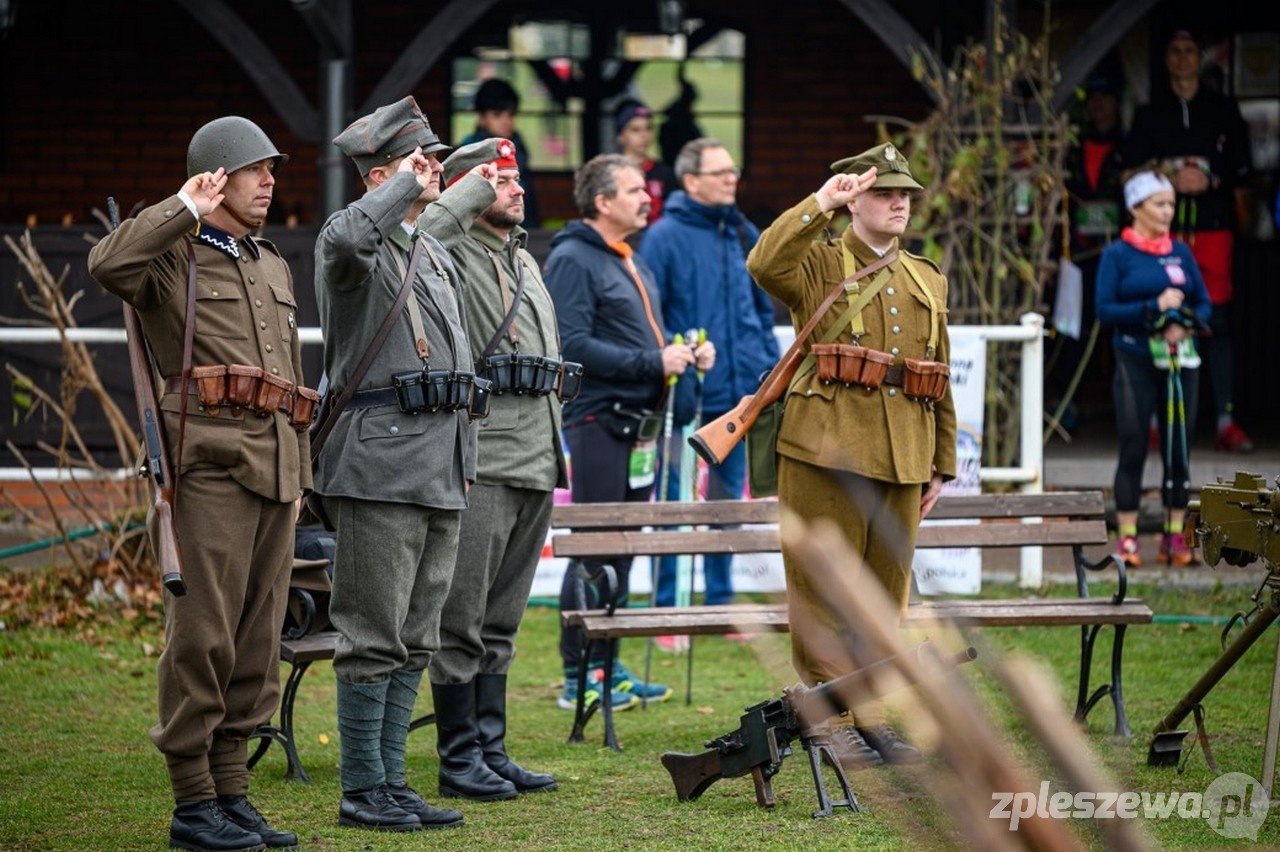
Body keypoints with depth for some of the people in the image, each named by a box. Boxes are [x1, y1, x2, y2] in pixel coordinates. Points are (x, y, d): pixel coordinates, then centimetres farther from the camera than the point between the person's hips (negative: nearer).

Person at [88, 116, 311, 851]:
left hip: (276, 468, 7)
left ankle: (232, 791, 12)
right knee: (205, 633, -8)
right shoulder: (172, 256, 2)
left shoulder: (276, 269, 23)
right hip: (214, 465, -7)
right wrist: (184, 209, -16)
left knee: (259, 641, 7)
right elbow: (107, 264, -22)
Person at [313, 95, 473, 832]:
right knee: (375, 634, -6)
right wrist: (403, 187, -22)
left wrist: (466, 460, 20)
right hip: (381, 463, -9)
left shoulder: (438, 255, 20)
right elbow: (347, 241, -35)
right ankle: (363, 790, -1)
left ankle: (391, 780, 16)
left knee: (416, 638, 11)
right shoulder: (355, 242, -7)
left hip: (440, 468, 9)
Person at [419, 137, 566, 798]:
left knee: (501, 622, 12)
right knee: (462, 621, -2)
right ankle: (459, 756, 2)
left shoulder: (526, 261, 20)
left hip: (534, 468, 8)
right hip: (479, 464, -8)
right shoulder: (452, 255, -7)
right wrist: (474, 188, -20)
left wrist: (555, 451, 23)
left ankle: (491, 748, 17)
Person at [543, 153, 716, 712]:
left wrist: (687, 353, 9)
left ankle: (606, 666, 19)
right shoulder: (573, 260, -10)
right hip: (599, 420, -10)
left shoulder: (630, 262, 21)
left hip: (637, 423, 10)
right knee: (593, 552, -7)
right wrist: (652, 363, -20)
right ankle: (580, 678, -3)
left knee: (621, 549, 13)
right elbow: (571, 344, -20)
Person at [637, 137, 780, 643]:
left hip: (737, 392, 6)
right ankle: (667, 612, 4)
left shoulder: (744, 235, 11)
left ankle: (721, 601, 23)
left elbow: (764, 308, 18)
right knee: (673, 504, -2)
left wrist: (769, 369, 11)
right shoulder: (664, 237, -8)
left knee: (728, 500, 14)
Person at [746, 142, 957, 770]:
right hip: (826, 452, -5)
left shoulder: (927, 282, 18)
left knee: (885, 592, 9)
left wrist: (942, 464, 16)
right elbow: (764, 265, -22)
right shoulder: (817, 266, 2)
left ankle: (870, 714, 18)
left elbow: (941, 381, 20)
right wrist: (822, 203, -22)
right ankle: (831, 722, 5)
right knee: (825, 590, -1)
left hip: (902, 459, 5)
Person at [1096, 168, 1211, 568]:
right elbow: (1105, 310, -8)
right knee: (1133, 448, -4)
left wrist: (1186, 323, -10)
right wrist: (1154, 307, -17)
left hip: (1180, 361, 4)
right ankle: (1127, 538, 1)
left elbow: (1205, 304, 11)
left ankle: (1175, 535, 10)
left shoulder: (1181, 252, 10)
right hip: (1136, 361, -4)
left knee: (1179, 448, 3)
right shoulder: (1117, 254, -1)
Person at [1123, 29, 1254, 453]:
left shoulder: (1223, 110, 11)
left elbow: (1241, 167, 6)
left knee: (1218, 322, -4)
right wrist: (1171, 179, -11)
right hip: (1164, 228, 0)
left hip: (1212, 225, 0)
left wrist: (1207, 179, -12)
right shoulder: (1149, 114, 13)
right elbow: (1132, 169, 6)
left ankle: (1225, 421, -5)